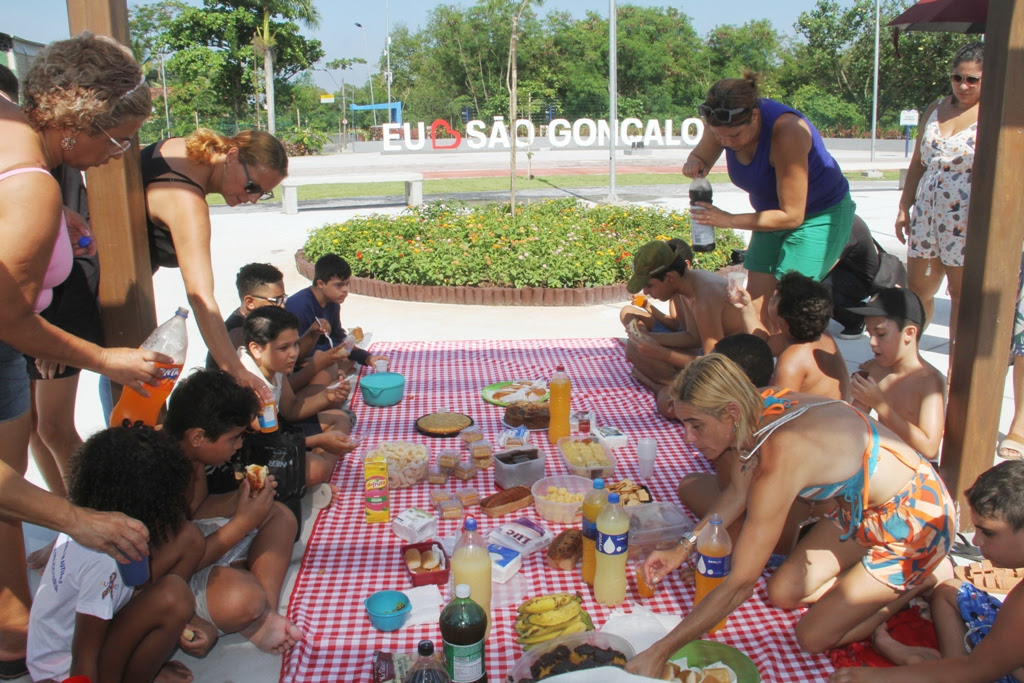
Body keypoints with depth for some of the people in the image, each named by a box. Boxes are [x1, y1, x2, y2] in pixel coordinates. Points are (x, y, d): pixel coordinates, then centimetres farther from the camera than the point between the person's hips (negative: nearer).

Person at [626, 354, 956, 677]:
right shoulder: (760, 411, -14)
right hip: (863, 505, 8)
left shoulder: (780, 459, -37)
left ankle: (920, 580, 15)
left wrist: (660, 652, -30)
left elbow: (740, 584, -34)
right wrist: (683, 549, 1)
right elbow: (738, 493, 6)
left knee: (813, 637, 0)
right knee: (782, 594, 9)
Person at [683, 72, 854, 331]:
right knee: (756, 309, 0)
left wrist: (729, 220, -32)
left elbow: (792, 216, -30)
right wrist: (694, 165, -21)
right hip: (774, 214, 7)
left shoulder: (785, 131, -34)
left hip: (822, 216, -6)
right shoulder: (725, 124, -16)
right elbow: (701, 158, 5)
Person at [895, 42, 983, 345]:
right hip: (927, 214, 5)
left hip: (967, 220, -5)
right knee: (917, 288, 12)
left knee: (962, 295, 5)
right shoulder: (935, 110, 11)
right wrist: (904, 209, 14)